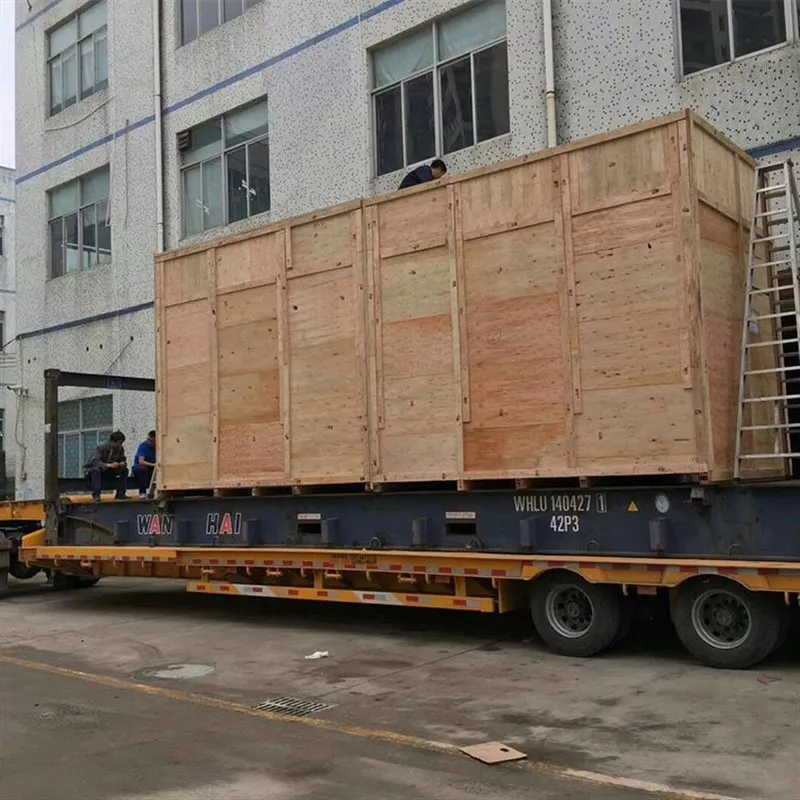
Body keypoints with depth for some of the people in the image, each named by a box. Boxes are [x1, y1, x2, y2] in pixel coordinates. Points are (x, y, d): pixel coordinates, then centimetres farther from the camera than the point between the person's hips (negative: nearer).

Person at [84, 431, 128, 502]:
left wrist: (123, 463, -26)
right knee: (96, 469, -39)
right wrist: (109, 465, -47)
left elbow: (122, 460, 1)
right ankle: (96, 495, -38)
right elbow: (95, 462, -33)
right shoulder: (100, 448, -20)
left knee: (124, 470, -11)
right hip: (93, 470, -5)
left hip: (108, 472, 6)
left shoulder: (120, 449, -3)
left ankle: (120, 494, -10)